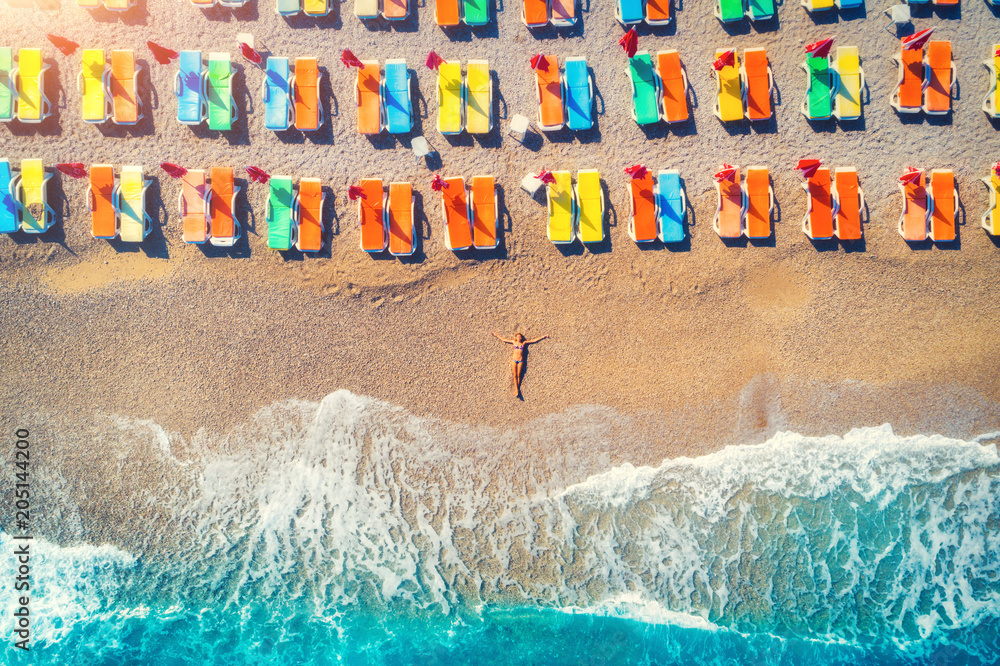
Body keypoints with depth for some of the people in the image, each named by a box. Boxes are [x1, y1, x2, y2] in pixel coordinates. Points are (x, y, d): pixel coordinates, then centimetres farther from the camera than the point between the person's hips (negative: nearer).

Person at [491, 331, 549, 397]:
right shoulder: (514, 342, 7)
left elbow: (534, 340, 8)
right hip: (514, 360, 0)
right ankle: (517, 390, -7)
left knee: (518, 375, 0)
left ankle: (516, 390, 2)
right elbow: (503, 339, 13)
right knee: (515, 375, -4)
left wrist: (543, 337, 7)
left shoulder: (524, 343, 6)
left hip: (520, 361, 0)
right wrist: (496, 335, 16)